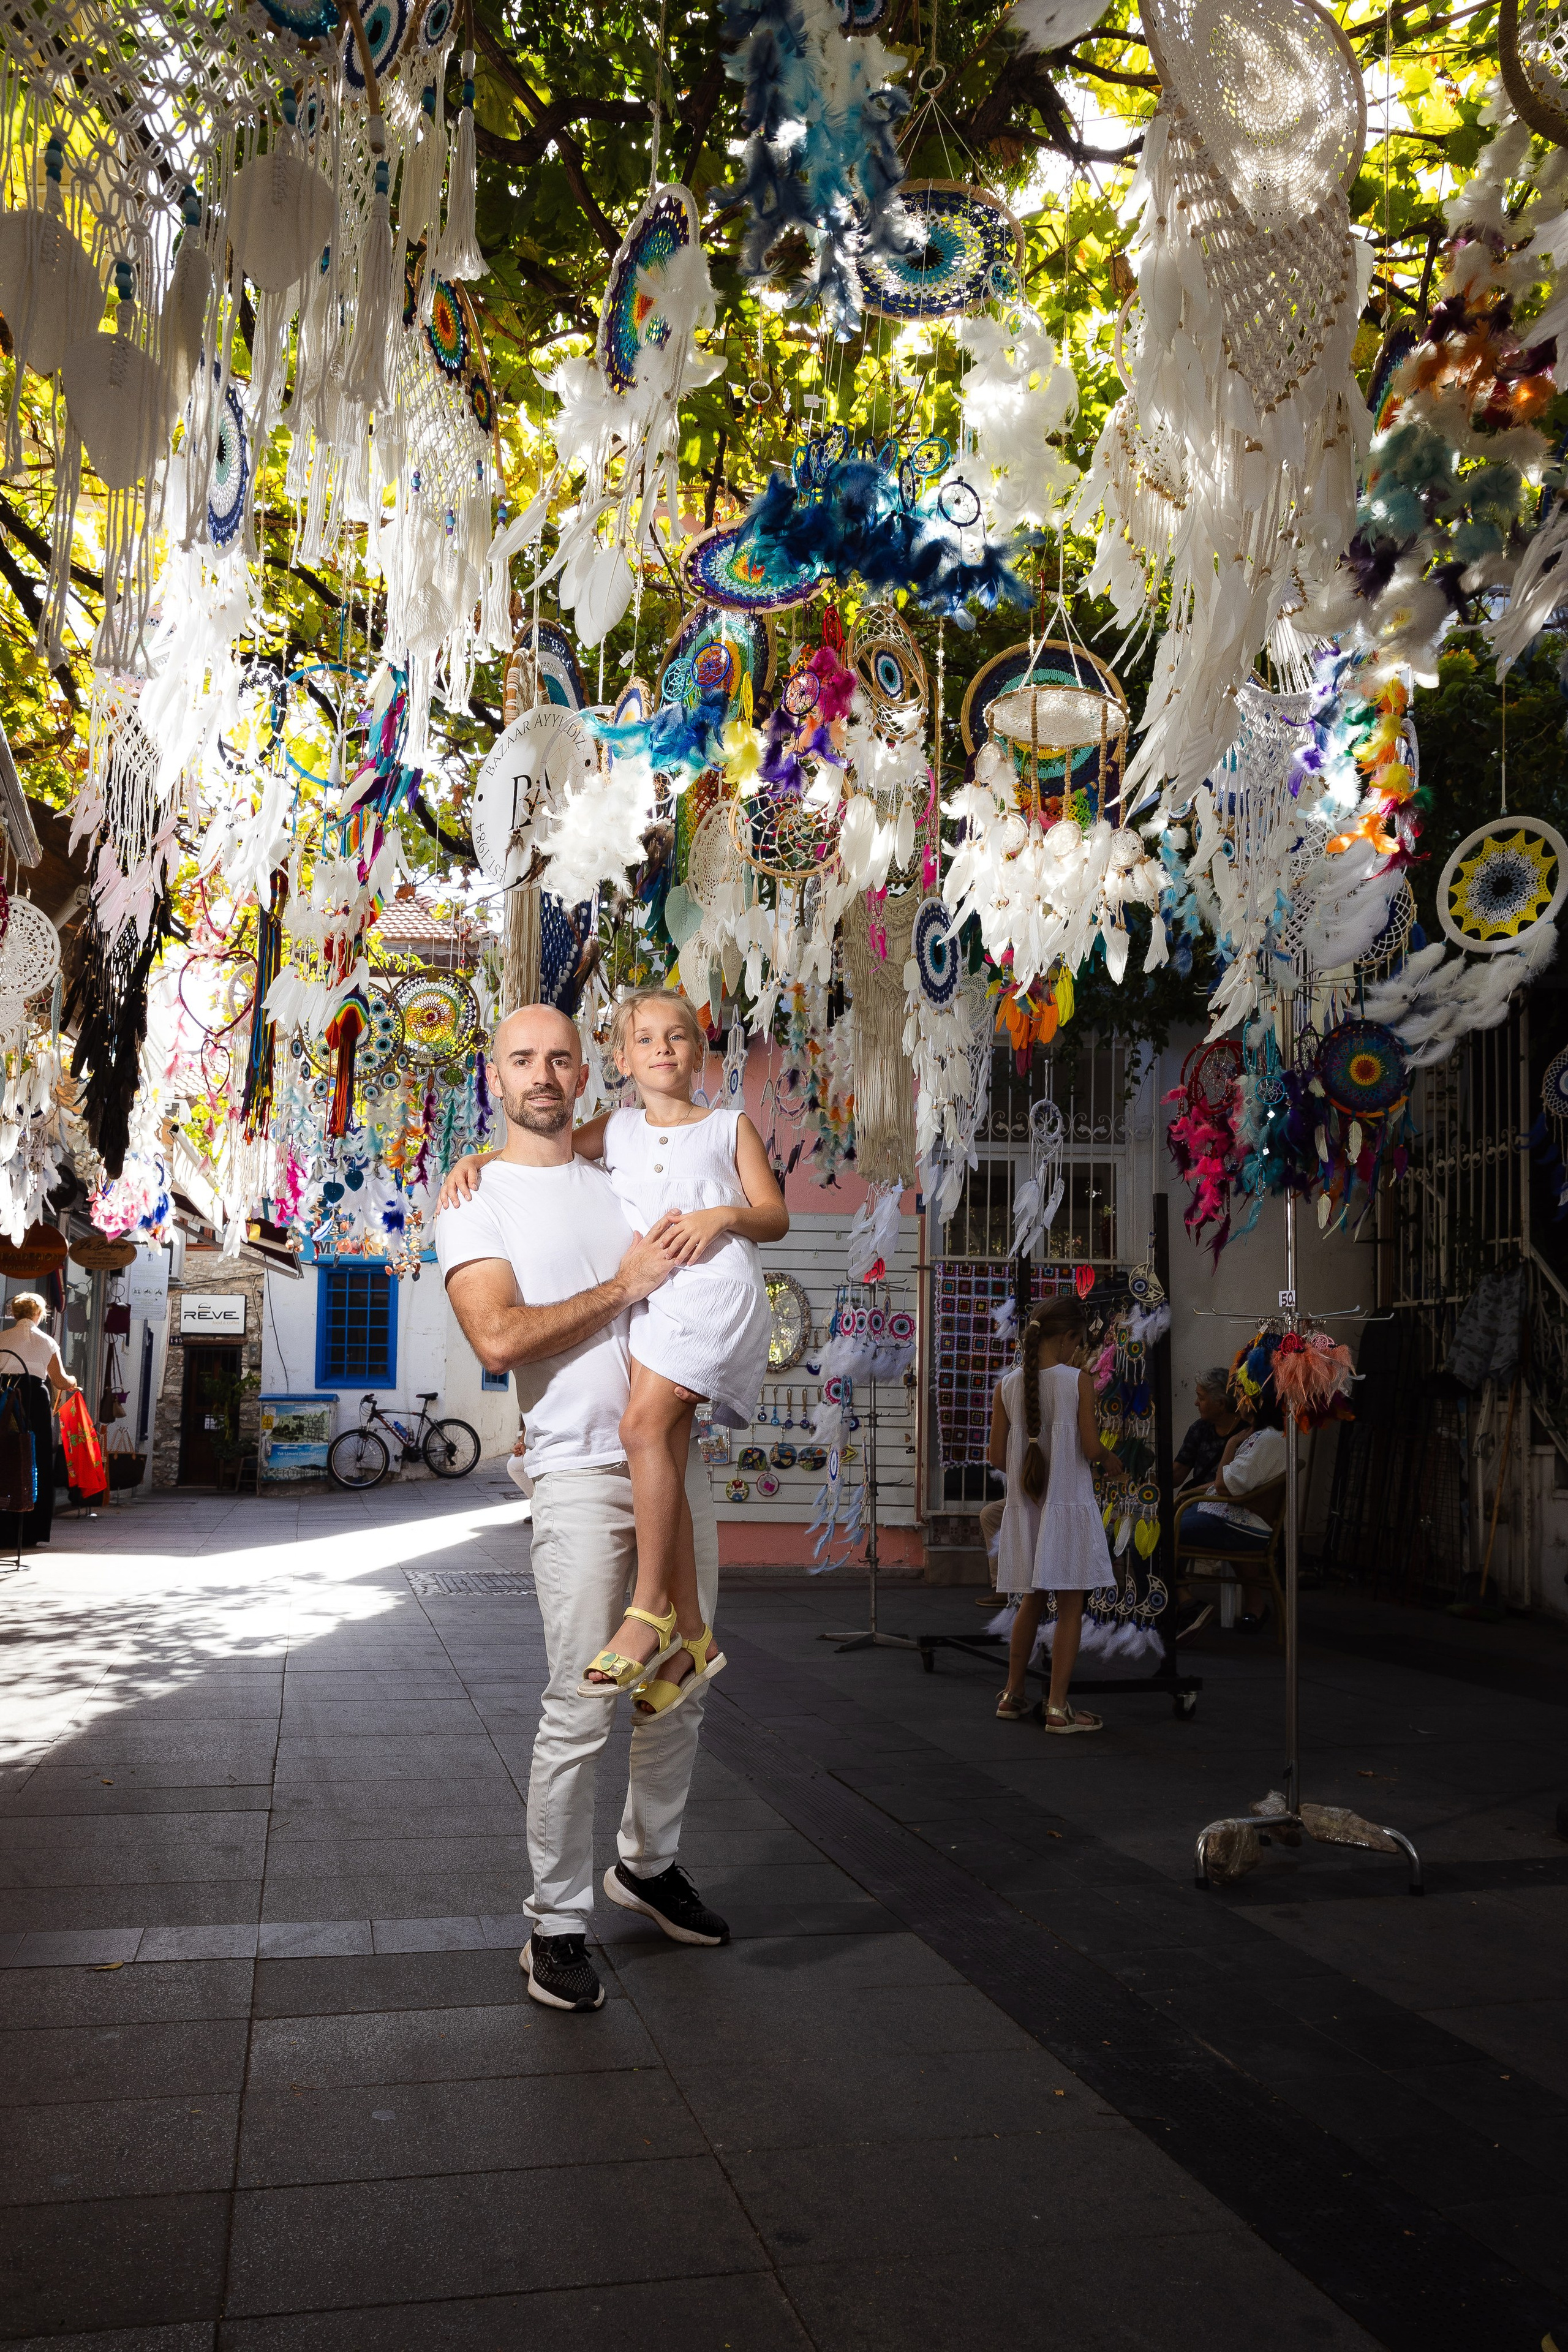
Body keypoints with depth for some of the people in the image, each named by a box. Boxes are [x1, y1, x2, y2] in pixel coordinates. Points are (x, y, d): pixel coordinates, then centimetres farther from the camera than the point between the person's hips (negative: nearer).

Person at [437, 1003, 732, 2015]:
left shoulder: (621, 1182, 16)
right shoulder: (475, 1202, -1)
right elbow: (500, 1337, -15)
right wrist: (623, 1287, -12)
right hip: (581, 1474, -6)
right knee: (581, 1710, -7)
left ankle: (649, 1864, 33)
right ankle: (557, 1924, 8)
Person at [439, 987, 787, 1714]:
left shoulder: (730, 1127, 15)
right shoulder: (619, 1129, 22)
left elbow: (776, 1216, 10)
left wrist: (722, 1216, -9)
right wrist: (475, 1160, 7)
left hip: (712, 1287, -4)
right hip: (645, 1296, 4)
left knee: (644, 1422, -23)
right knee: (664, 1459, -3)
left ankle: (649, 1610, -15)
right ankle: (690, 1636, 5)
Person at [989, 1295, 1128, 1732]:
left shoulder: (1008, 1385, 0)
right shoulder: (1078, 1381, -11)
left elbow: (997, 1458, 1)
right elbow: (1091, 1448, -13)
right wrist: (1111, 1461, 9)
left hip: (1024, 1506, 5)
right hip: (1069, 1505, -5)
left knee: (1032, 1601, 20)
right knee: (1070, 1606, 4)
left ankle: (1014, 1695, 27)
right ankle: (1058, 1708, 4)